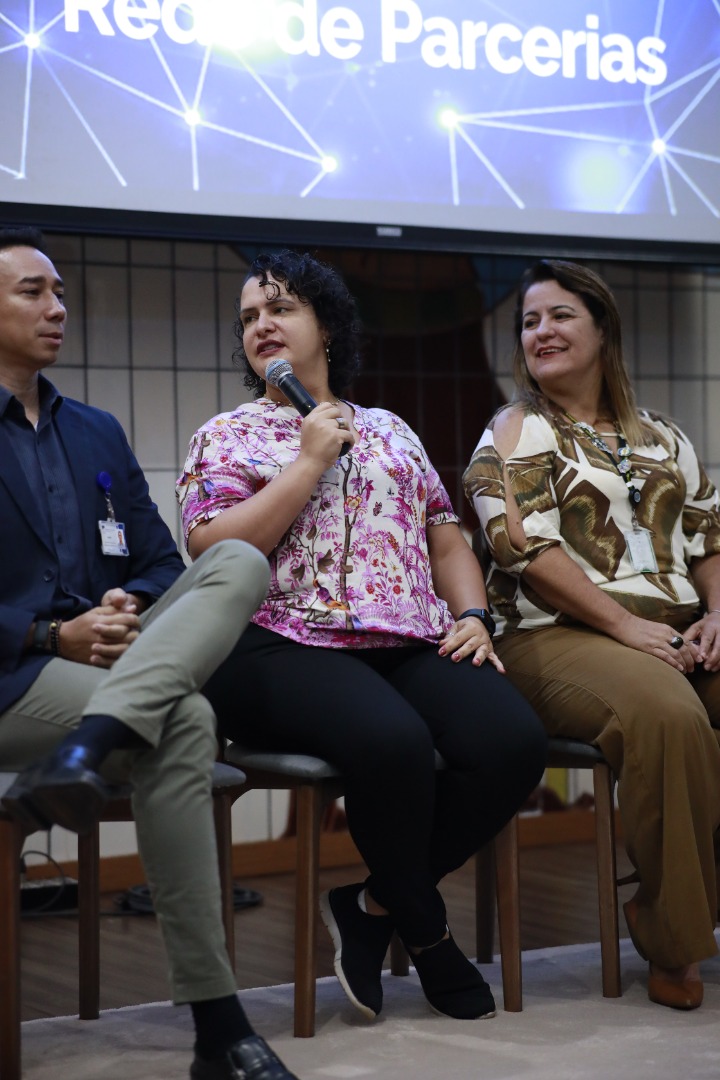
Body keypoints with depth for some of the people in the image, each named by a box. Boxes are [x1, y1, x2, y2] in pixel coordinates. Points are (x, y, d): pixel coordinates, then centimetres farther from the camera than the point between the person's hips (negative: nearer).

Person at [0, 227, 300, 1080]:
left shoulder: (97, 432, 22)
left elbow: (159, 561, 18)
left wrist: (130, 605, -7)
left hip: (113, 661, 6)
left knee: (239, 562, -21)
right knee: (185, 722, -33)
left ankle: (84, 751, -43)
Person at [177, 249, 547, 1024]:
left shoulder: (388, 429, 26)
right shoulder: (225, 436, 13)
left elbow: (445, 535, 24)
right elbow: (214, 553, -4)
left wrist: (471, 617, 5)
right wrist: (311, 459, -4)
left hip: (412, 643, 5)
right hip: (285, 647, -4)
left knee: (513, 741, -24)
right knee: (395, 741, -35)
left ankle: (374, 905, -6)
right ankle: (427, 931, -8)